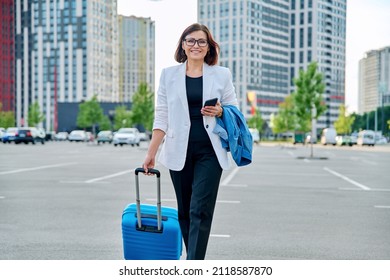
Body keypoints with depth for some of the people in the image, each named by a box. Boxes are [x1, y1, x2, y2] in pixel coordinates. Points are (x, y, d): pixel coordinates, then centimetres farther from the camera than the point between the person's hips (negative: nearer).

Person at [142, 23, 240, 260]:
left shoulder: (222, 74, 5)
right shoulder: (169, 74, 7)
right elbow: (162, 116, 4)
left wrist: (219, 112, -13)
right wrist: (151, 152, -1)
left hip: (210, 151, -2)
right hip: (180, 151, 2)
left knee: (200, 211, -8)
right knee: (184, 211, 8)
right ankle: (196, 260, 23)